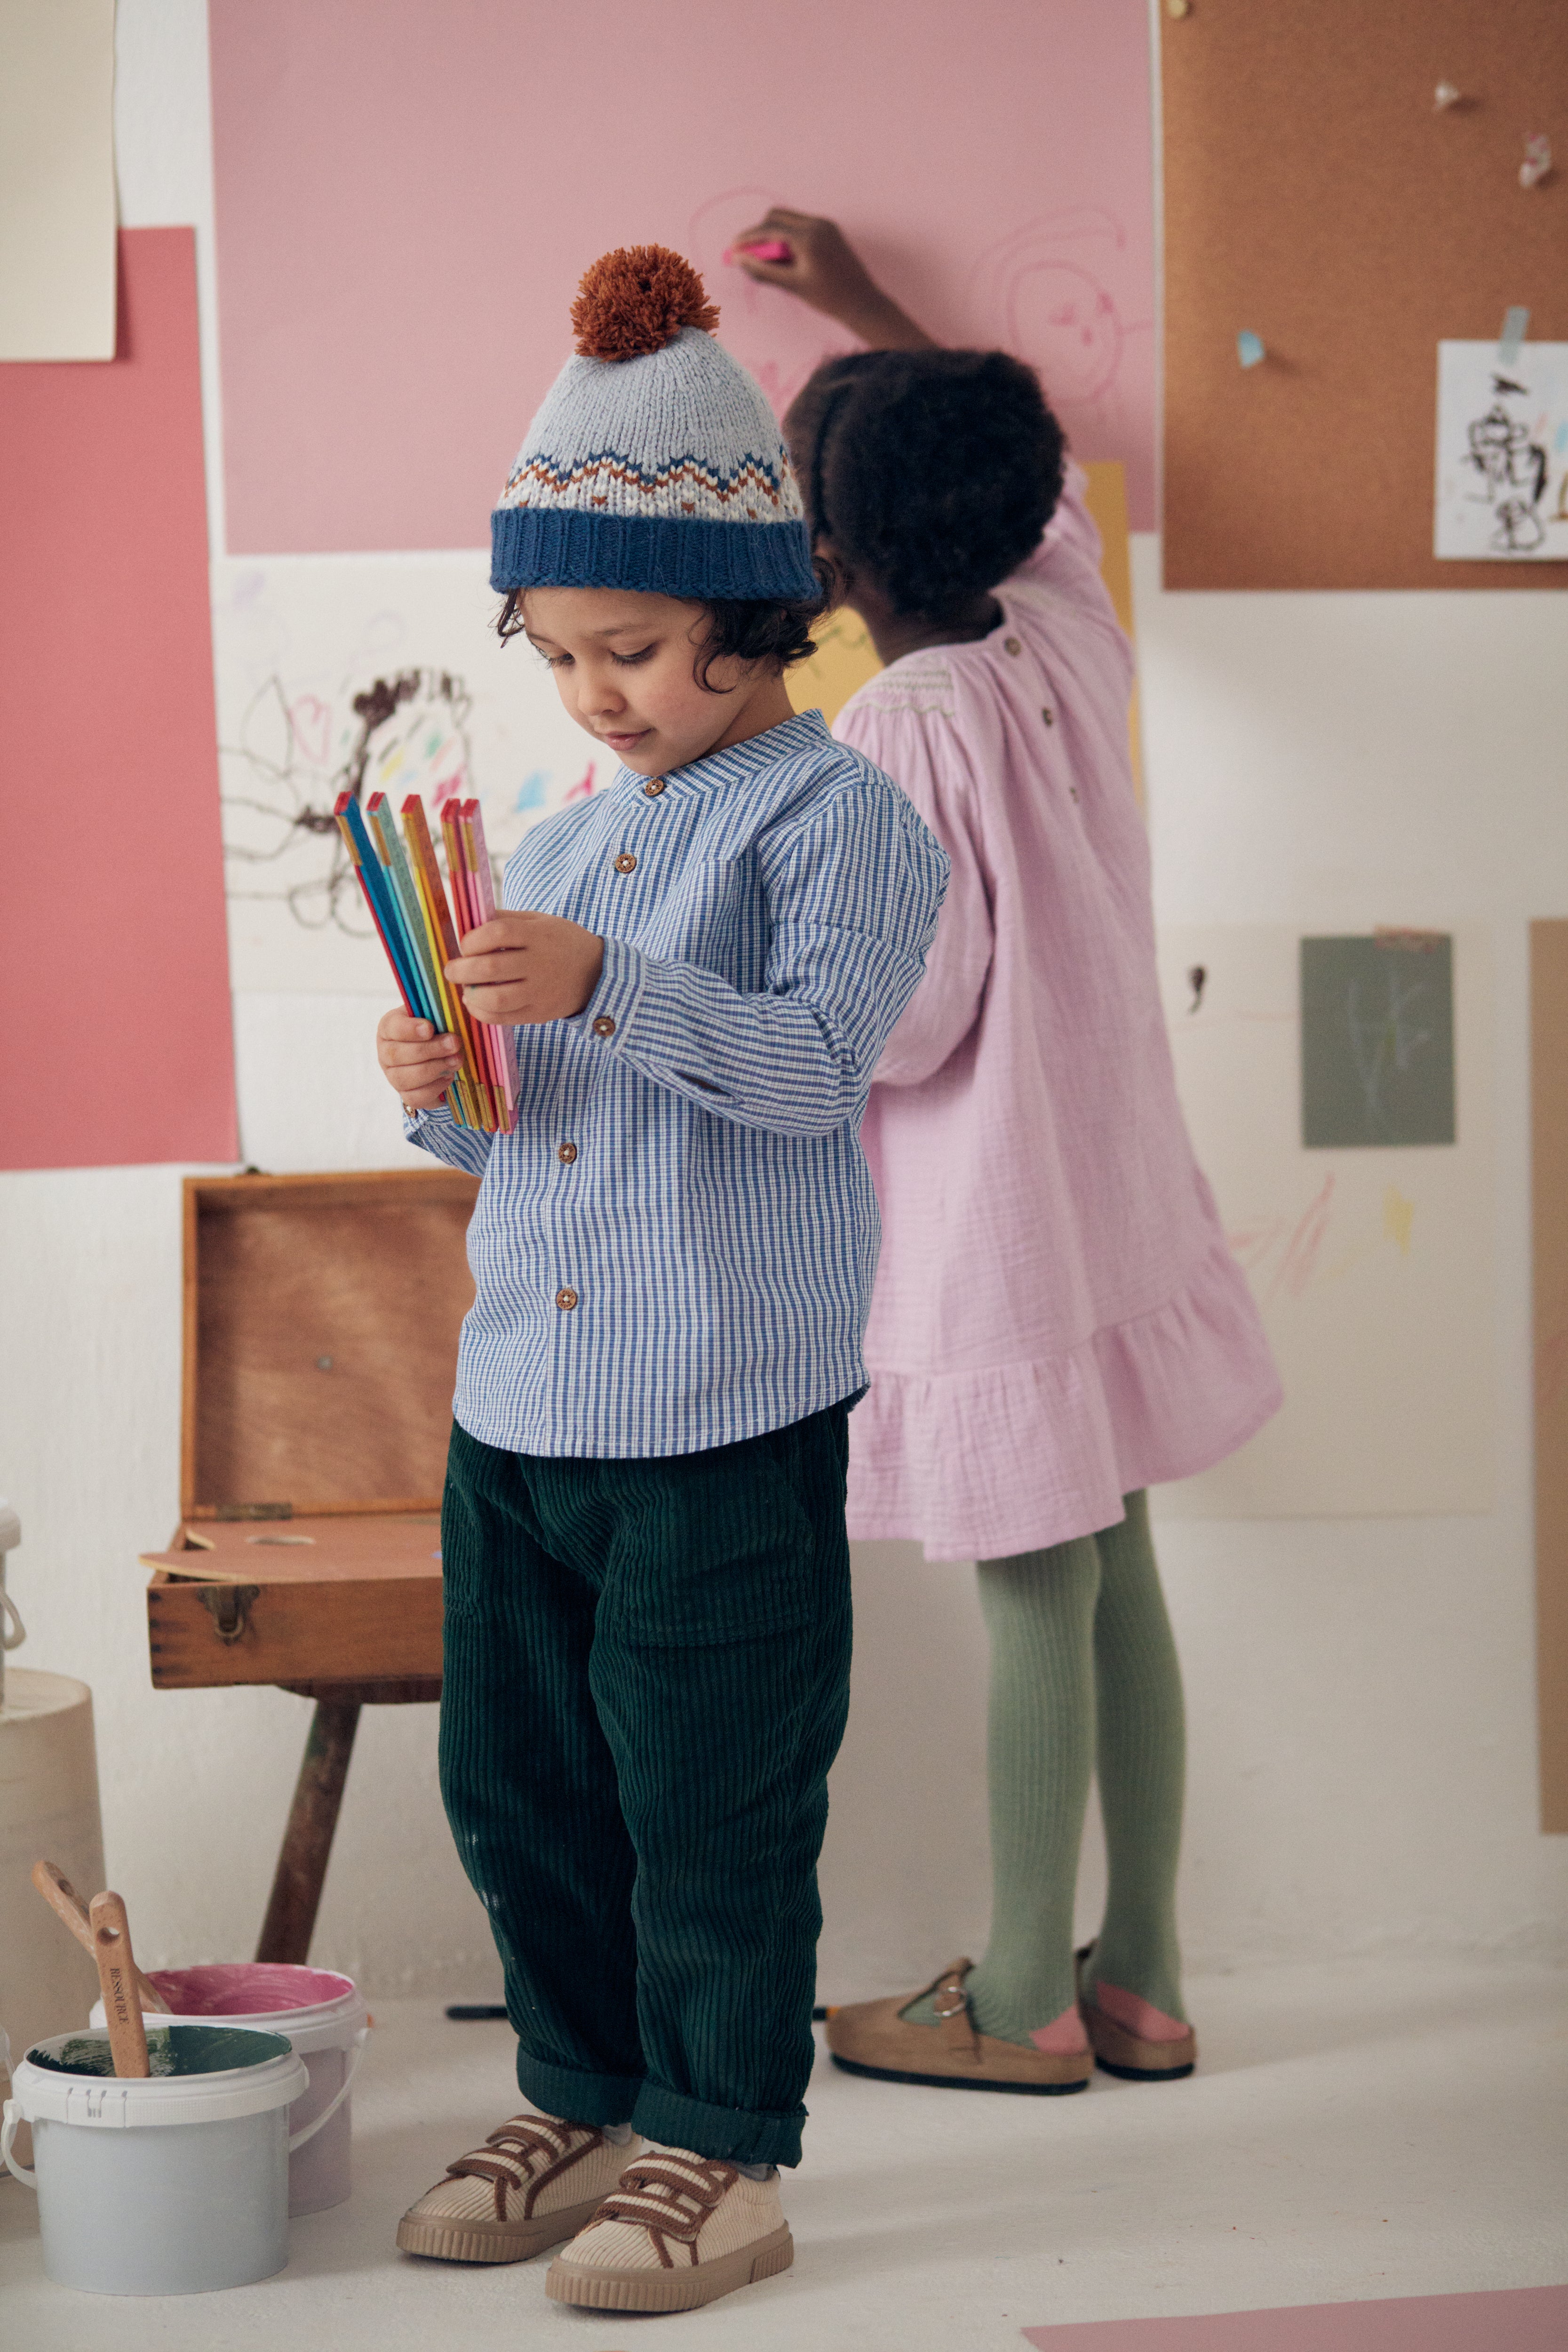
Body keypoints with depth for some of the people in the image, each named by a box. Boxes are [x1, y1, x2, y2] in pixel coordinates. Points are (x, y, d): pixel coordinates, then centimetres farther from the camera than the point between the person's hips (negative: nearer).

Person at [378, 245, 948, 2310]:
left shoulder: (839, 812, -6)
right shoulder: (557, 845, 16)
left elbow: (815, 1055, -20)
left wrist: (604, 989, -31)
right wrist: (442, 1091, 0)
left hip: (724, 1407, -7)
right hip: (520, 1397, 8)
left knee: (707, 1795, 1)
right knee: (514, 1774, 14)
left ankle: (721, 2154, 16)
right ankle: (584, 2100, 31)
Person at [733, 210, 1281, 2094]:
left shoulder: (891, 736, -20)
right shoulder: (1068, 644, 2)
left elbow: (905, 1017, -19)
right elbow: (1039, 479, 24)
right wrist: (873, 315, 34)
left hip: (984, 1227, -8)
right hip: (1103, 1195, 8)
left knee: (1033, 1599, 1)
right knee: (1111, 1579, 12)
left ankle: (1026, 2003, 14)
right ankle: (1141, 1975, 21)